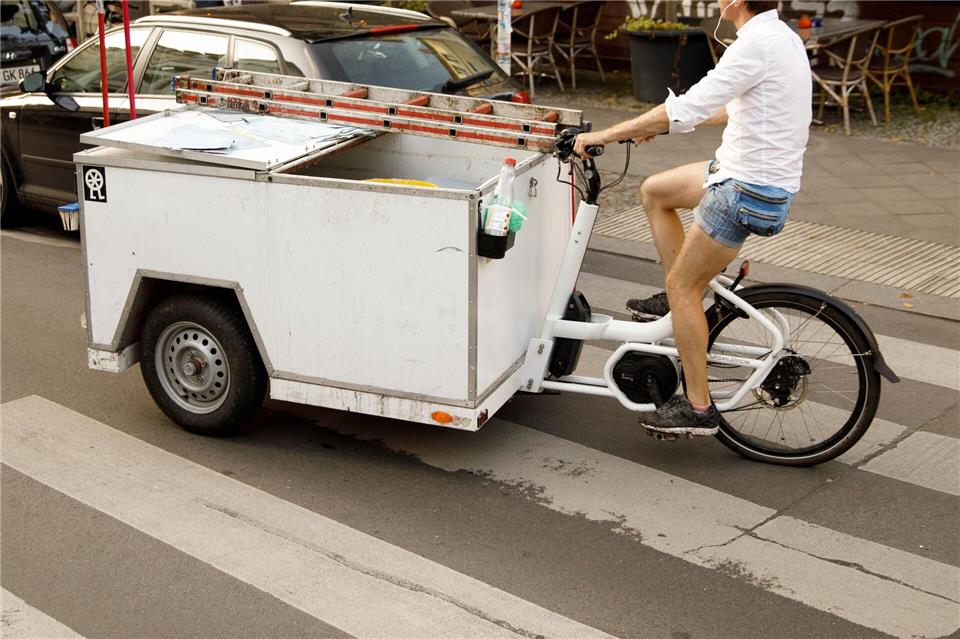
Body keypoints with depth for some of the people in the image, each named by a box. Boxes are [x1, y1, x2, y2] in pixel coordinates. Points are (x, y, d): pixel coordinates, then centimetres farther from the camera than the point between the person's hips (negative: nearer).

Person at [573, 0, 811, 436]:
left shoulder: (757, 43, -22)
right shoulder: (779, 36, 10)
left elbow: (689, 109, -27)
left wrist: (607, 134, -20)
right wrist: (661, 122, 26)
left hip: (748, 189, -10)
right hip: (753, 170, 10)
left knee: (683, 285, -1)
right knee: (654, 191, 21)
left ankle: (698, 408, 6)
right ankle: (679, 301, 26)